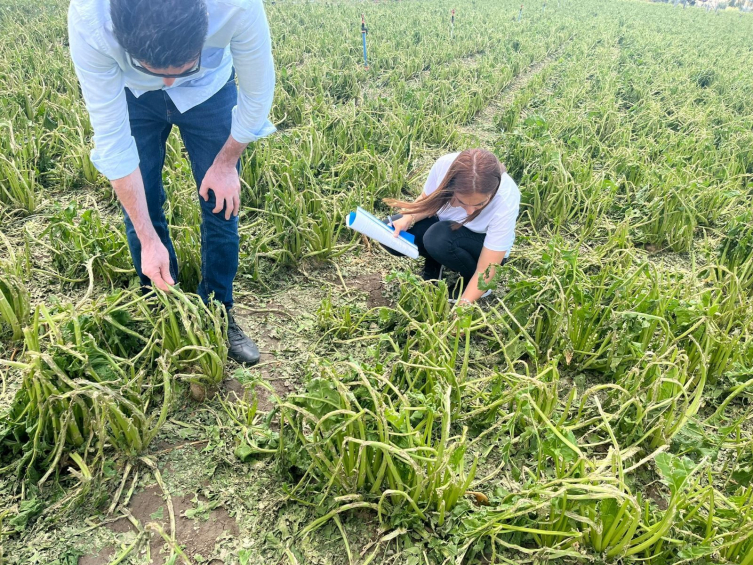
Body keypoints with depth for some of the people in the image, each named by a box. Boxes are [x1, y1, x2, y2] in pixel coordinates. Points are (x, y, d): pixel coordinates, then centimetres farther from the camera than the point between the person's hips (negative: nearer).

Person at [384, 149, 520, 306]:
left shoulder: (505, 201, -37)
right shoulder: (445, 164, -30)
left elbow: (485, 271, -30)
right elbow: (427, 200, -6)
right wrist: (408, 220, -25)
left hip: (485, 244, -3)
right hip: (446, 224, 4)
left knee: (438, 238, -34)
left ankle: (470, 283, -6)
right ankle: (434, 263, 8)